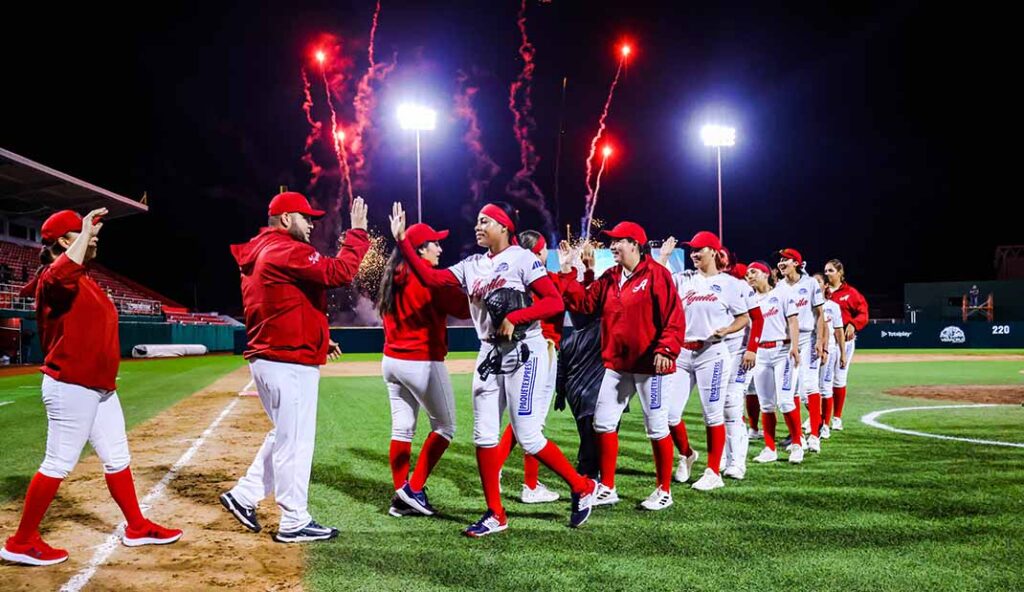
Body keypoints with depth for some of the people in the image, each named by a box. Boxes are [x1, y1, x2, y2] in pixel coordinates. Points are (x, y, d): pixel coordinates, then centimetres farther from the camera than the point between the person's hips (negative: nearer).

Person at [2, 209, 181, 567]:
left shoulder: (85, 280, 14)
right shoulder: (55, 277, -15)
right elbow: (62, 275, -41)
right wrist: (86, 230, -36)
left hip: (100, 389, 10)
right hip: (71, 389, -10)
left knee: (118, 459, 16)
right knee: (58, 464, -3)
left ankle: (137, 528, 28)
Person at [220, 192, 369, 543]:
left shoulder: (261, 255, 18)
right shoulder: (288, 252, -14)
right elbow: (339, 272, -25)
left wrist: (316, 340, 16)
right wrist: (357, 232, -14)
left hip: (268, 358, 10)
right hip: (290, 363, -10)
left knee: (285, 435, 22)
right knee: (295, 441, -2)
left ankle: (244, 496, 24)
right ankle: (294, 523, 6)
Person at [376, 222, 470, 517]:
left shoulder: (392, 278, 9)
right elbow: (463, 308, -12)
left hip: (392, 361, 8)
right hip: (423, 363, -7)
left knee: (402, 429, 11)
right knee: (445, 425, 7)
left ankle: (401, 498, 13)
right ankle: (413, 488, 1)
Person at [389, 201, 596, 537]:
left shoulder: (521, 258, -6)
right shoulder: (471, 266, 11)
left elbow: (555, 302, -13)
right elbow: (430, 278, 2)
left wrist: (514, 318, -22)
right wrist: (402, 239, -5)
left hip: (525, 353, -7)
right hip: (490, 355, 7)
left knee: (528, 436, -8)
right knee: (484, 435, 4)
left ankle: (582, 487, 13)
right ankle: (495, 514, 15)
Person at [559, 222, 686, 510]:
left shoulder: (656, 274, -9)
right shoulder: (609, 278, 13)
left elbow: (674, 315, -14)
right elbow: (584, 302, 9)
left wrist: (666, 349, -24)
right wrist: (567, 272, 3)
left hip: (649, 365, -7)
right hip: (615, 364, 7)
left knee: (656, 428, 2)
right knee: (603, 423, 8)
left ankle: (664, 491, 16)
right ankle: (607, 488, 19)